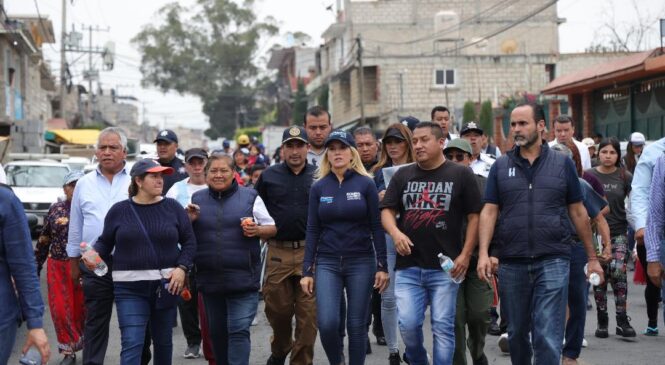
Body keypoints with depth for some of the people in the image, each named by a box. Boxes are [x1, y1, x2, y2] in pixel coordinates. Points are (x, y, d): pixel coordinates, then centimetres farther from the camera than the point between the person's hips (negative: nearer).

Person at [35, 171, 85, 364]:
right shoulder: (56, 210, 7)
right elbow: (43, 241, 13)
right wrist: (35, 266, 12)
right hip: (58, 268, 2)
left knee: (82, 310, 6)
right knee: (60, 310, -1)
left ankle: (85, 345, 27)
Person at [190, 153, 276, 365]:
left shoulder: (249, 197, 3)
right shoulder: (197, 200, 11)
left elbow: (272, 228, 9)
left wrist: (258, 230, -12)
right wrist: (189, 220, -3)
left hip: (242, 278, -4)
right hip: (209, 279, 4)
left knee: (239, 330, -10)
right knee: (216, 332, 13)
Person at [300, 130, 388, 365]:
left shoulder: (365, 184, -1)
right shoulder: (319, 187, 4)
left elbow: (376, 227, -1)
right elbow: (312, 231, 5)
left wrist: (382, 266, -5)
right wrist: (307, 271, 2)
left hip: (361, 263, -1)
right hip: (327, 264, 1)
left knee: (357, 325, 3)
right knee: (327, 322, -13)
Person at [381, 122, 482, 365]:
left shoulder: (460, 175, 2)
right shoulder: (403, 175, 11)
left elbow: (474, 216, 2)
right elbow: (387, 211, 9)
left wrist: (465, 255, -6)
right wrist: (396, 233, -12)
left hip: (445, 267, -2)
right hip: (408, 266, 2)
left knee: (443, 327, 1)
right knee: (407, 323, -5)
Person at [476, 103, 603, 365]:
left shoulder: (562, 164, 5)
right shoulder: (501, 166, 8)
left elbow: (578, 212, 9)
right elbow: (489, 211, 3)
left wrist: (592, 257, 9)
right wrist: (483, 254, -10)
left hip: (553, 261, -2)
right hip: (511, 263, 2)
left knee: (548, 336, -10)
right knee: (517, 333, 14)